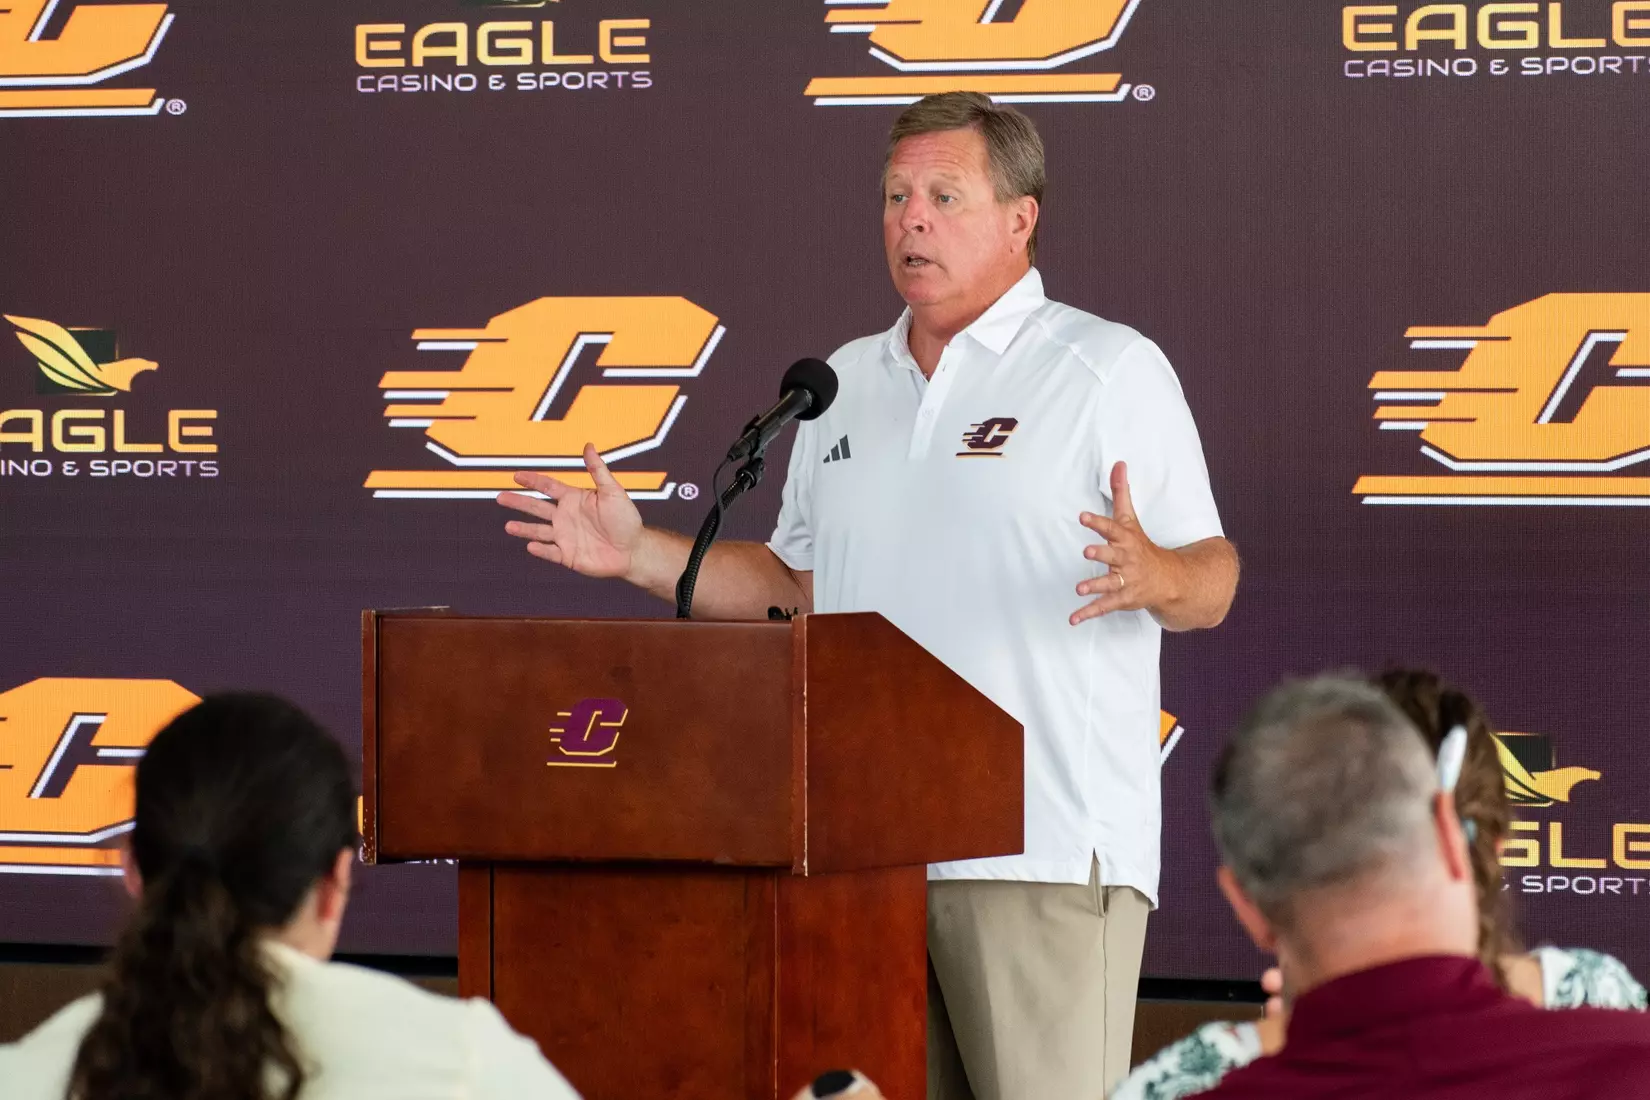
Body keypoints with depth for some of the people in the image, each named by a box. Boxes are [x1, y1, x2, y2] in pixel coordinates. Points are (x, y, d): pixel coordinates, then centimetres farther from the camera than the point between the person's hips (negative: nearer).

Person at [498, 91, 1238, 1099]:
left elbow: (1210, 586, -4)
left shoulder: (1112, 369, -1)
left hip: (1045, 853, -6)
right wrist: (640, 553, 15)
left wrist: (1154, 575, -26)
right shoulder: (846, 383, 19)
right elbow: (800, 582, 25)